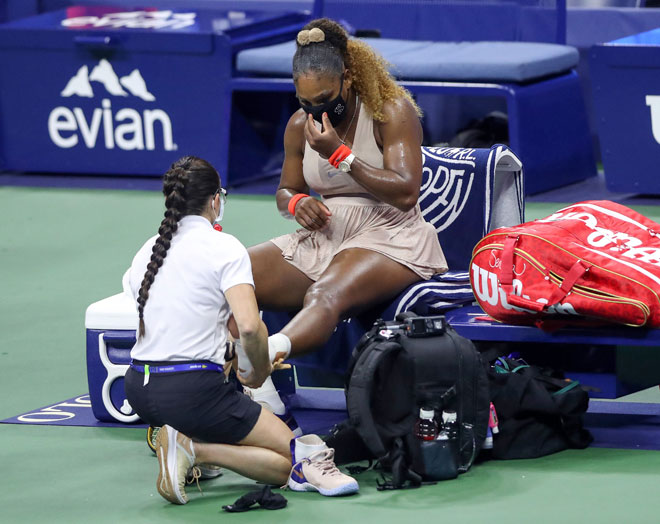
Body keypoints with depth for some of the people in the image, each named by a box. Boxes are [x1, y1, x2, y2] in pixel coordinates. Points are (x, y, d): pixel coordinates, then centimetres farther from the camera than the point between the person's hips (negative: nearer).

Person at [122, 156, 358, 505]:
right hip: (191, 392, -7)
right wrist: (260, 372, -2)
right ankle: (194, 449, -17)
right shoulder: (224, 248, -10)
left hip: (138, 389, 7)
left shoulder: (148, 250, 10)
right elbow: (249, 327, -22)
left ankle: (180, 441, 9)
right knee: (291, 460, 3)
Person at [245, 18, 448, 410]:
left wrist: (339, 155, -20)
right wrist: (296, 203, -4)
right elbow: (285, 191, 22)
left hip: (386, 239, -7)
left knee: (324, 297, -39)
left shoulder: (392, 112, -7)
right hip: (321, 240, 7)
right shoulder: (300, 125, 9)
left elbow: (406, 193, -16)